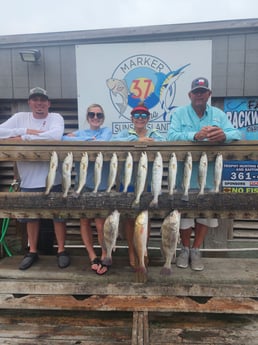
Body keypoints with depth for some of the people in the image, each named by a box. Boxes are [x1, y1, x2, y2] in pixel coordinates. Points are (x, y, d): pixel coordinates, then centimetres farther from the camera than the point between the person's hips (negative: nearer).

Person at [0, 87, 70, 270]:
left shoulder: (55, 117, -4)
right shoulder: (20, 117, 6)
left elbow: (55, 135, -25)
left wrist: (23, 138, -19)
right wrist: (26, 130, -15)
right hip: (28, 180, 3)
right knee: (31, 216, 16)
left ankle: (61, 250, 26)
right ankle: (32, 251, 34)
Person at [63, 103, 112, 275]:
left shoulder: (106, 131, 6)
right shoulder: (80, 132, 14)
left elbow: (102, 143, -17)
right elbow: (64, 139, -5)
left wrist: (78, 139, -9)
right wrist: (88, 139, -12)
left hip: (101, 185, -3)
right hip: (82, 184, 4)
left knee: (101, 225, -3)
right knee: (85, 221, 9)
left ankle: (104, 256, 21)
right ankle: (93, 257, 26)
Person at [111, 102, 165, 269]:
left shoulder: (154, 134, 9)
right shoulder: (126, 133, 6)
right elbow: (113, 140, -15)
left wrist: (149, 141, -27)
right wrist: (136, 139, -22)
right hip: (128, 181, 0)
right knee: (130, 217, 8)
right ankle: (131, 252, 24)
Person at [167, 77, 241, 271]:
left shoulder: (218, 114, 7)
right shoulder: (179, 113, 1)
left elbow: (236, 134, -6)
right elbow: (172, 136, -16)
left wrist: (224, 135, -31)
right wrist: (195, 136, -33)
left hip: (209, 176, 3)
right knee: (184, 214, 5)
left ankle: (196, 250, 29)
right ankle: (185, 249, 29)